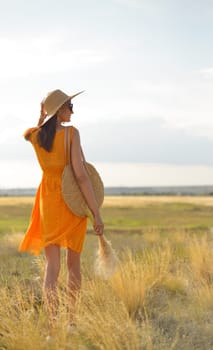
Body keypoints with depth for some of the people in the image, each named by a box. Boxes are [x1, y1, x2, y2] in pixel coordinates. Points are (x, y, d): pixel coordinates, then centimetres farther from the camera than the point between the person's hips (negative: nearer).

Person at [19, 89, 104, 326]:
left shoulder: (33, 135, -3)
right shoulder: (72, 133, -15)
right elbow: (81, 175, -20)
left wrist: (42, 117, 10)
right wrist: (97, 213, -17)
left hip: (48, 202, 2)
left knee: (52, 265, -1)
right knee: (73, 262, 16)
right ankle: (72, 317, 26)